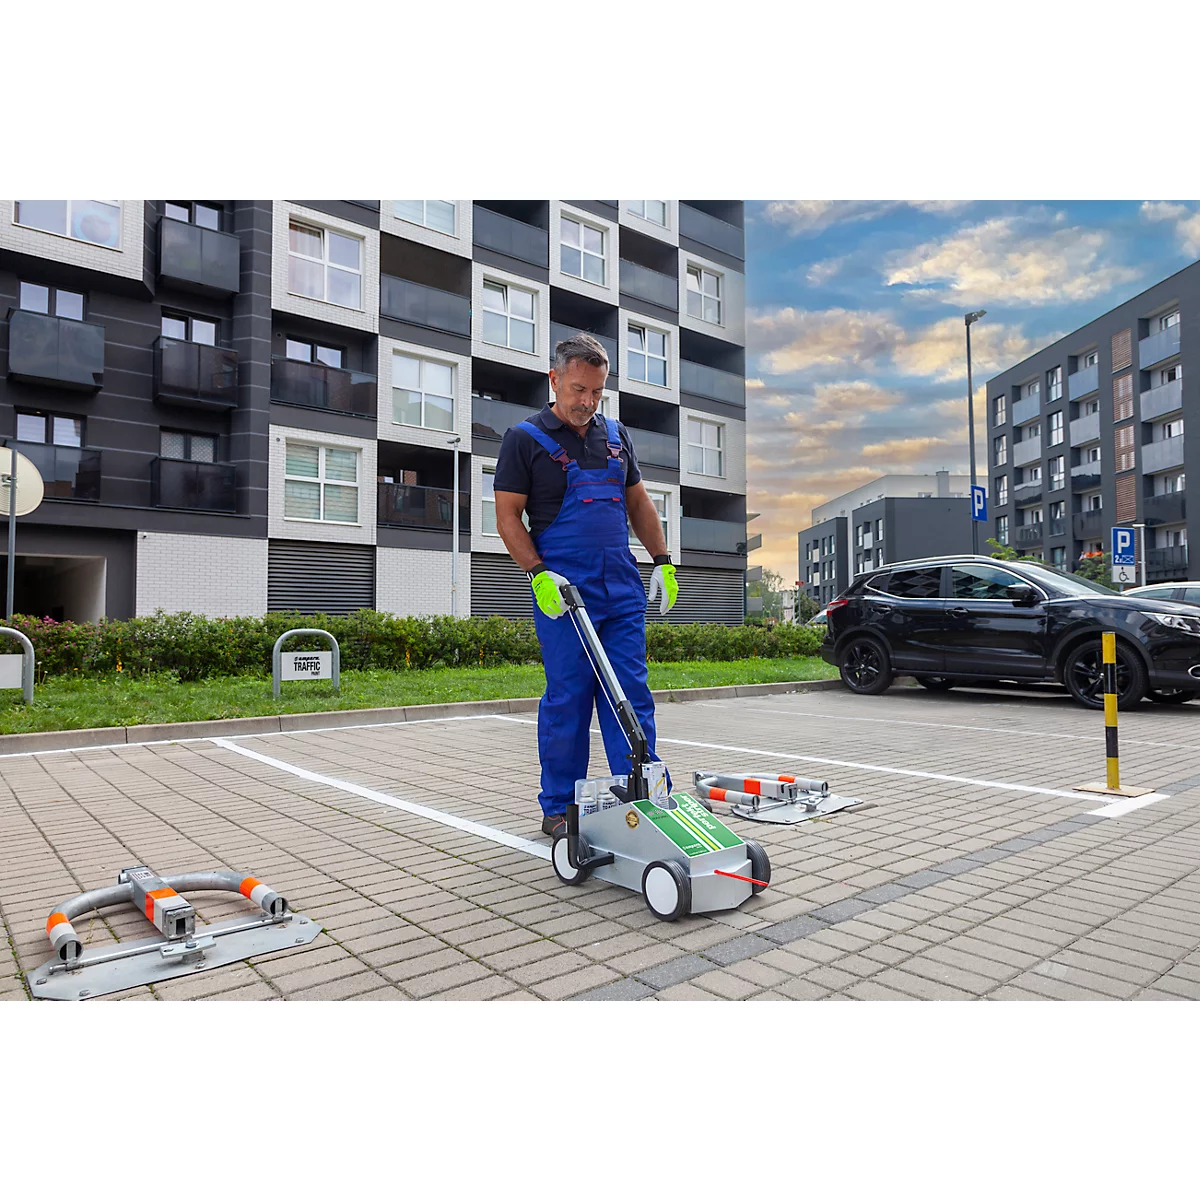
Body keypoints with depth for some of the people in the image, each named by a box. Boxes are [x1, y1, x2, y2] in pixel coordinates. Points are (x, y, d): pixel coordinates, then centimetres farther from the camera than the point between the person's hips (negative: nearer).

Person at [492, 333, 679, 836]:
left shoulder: (616, 435, 15)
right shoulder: (525, 439, 0)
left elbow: (639, 503, 20)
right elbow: (508, 517, -3)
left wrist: (663, 561, 12)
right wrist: (538, 573, -16)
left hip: (622, 589, 5)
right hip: (562, 590, -5)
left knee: (632, 697, 3)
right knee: (567, 700, 0)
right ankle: (558, 809, 14)